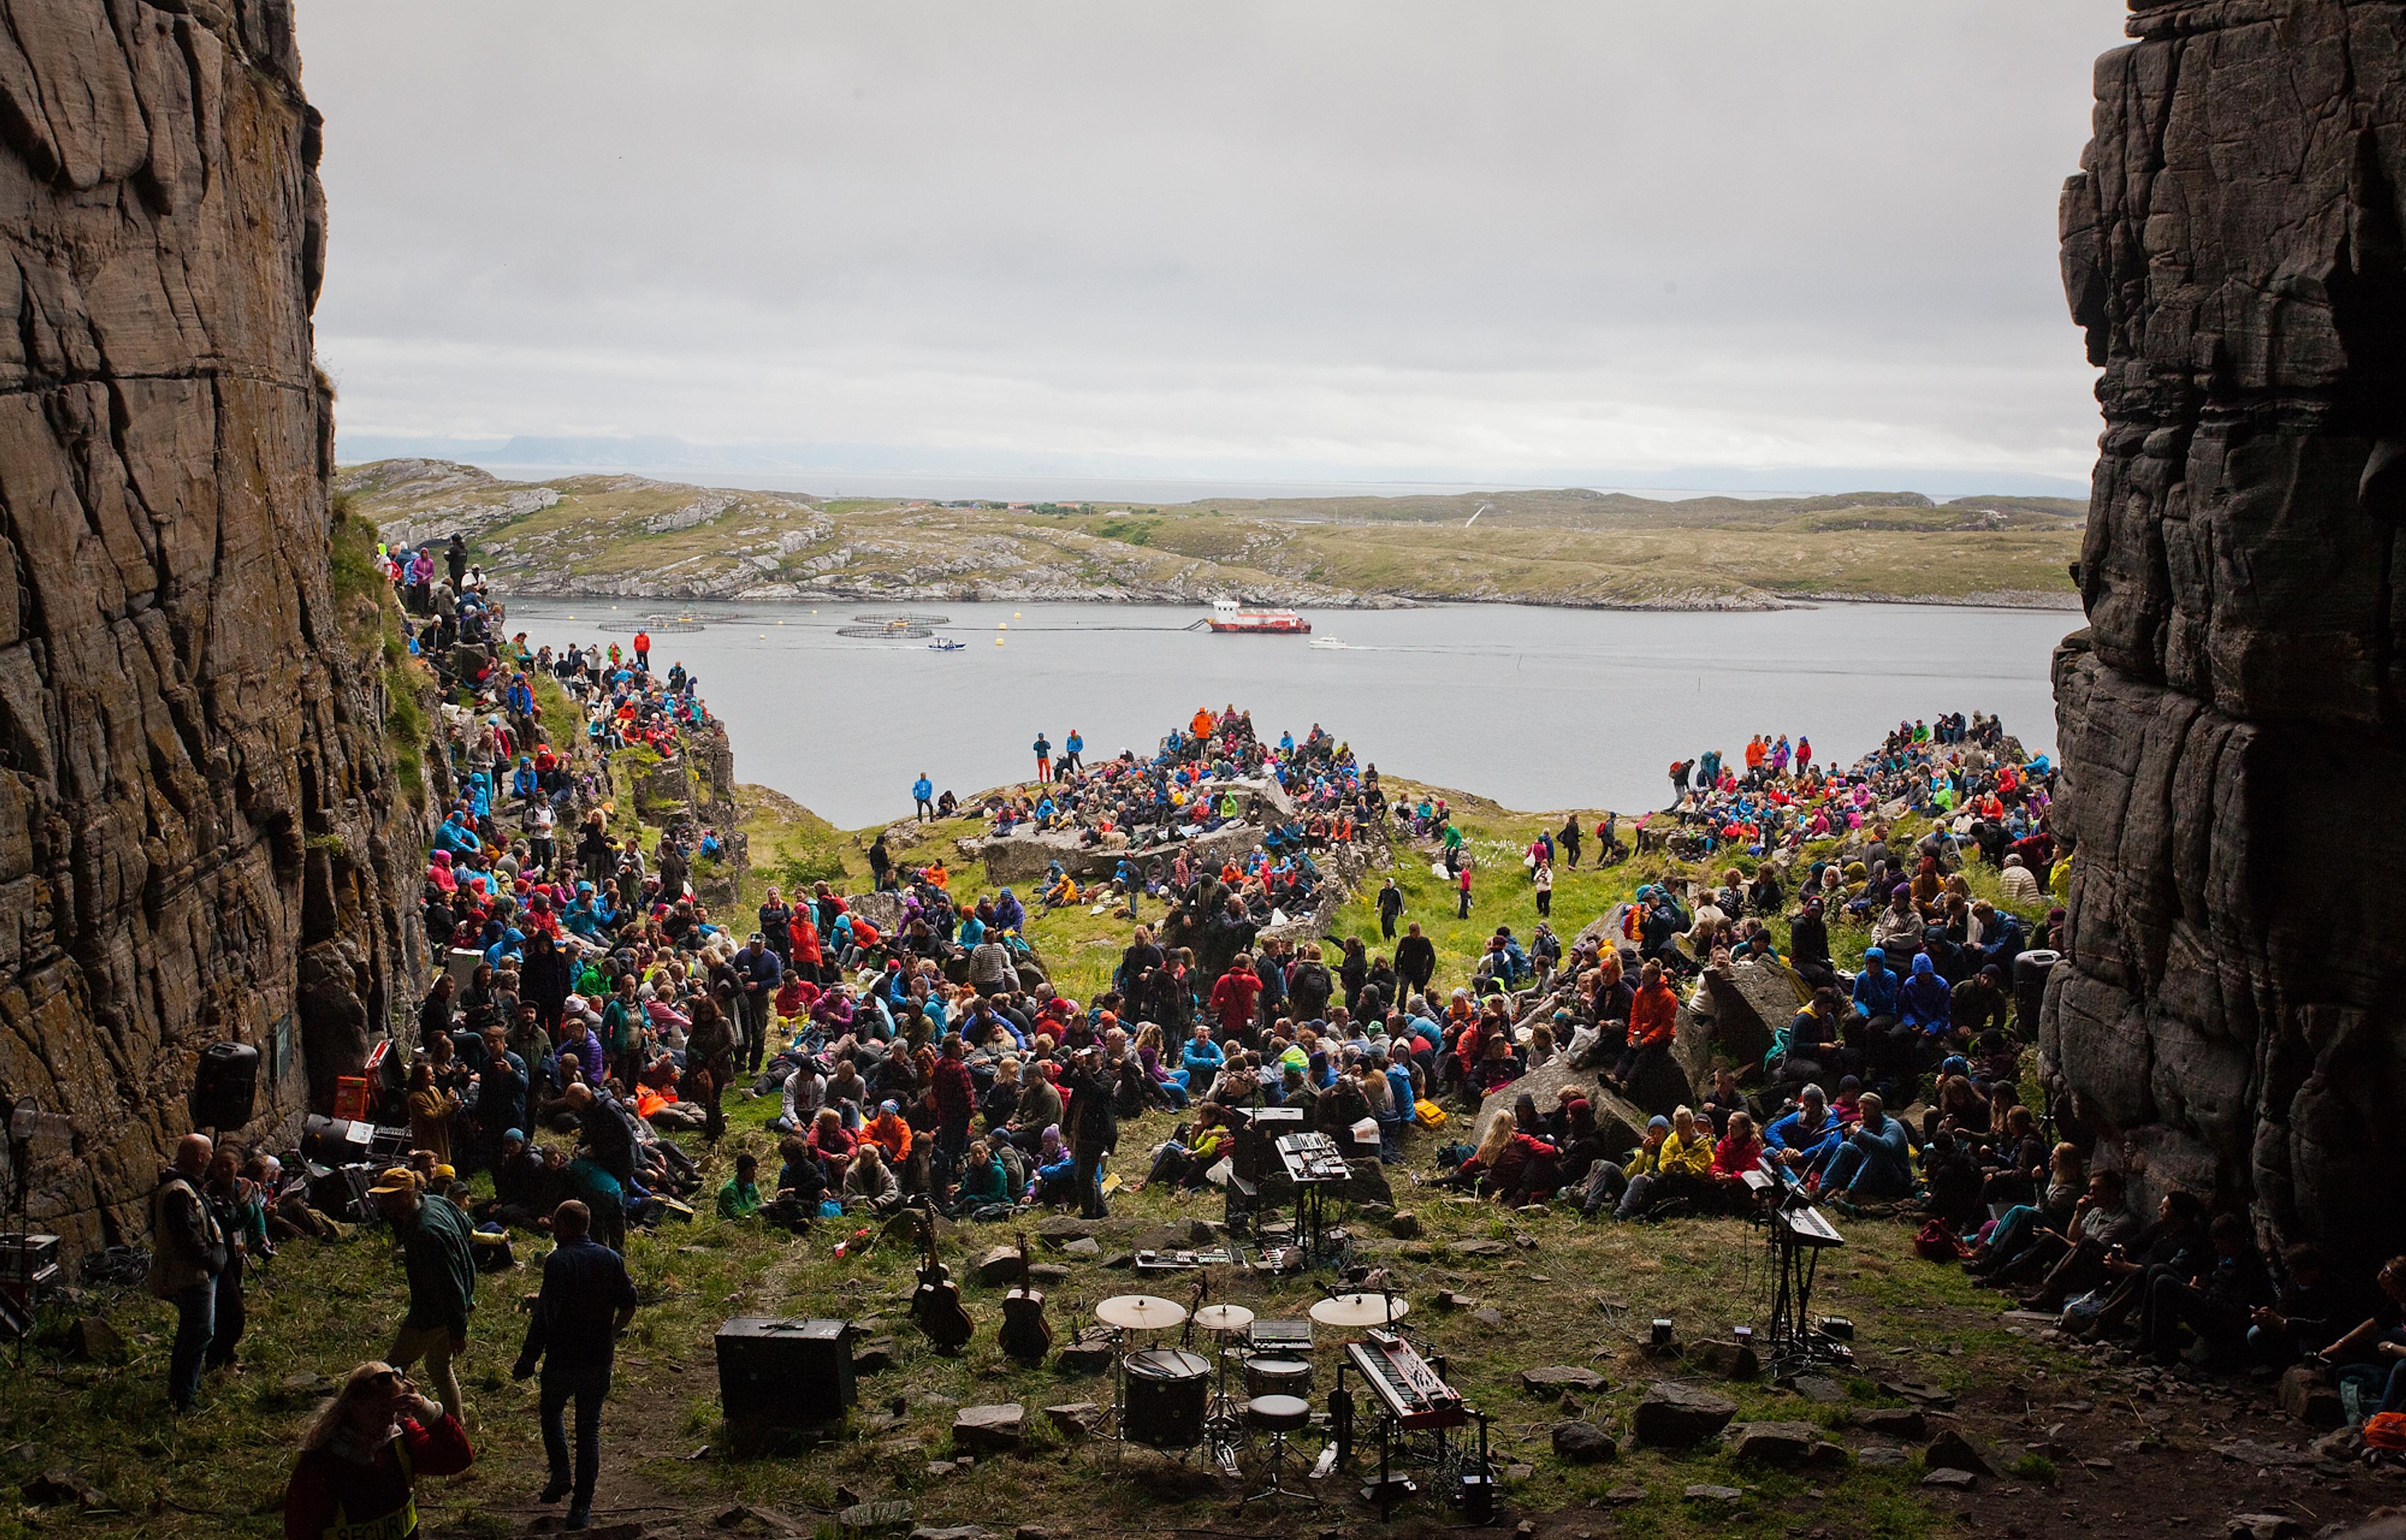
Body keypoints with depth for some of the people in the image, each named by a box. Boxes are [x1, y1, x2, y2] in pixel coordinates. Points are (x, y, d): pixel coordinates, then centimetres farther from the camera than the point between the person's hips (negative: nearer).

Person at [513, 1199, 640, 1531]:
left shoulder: (559, 1261, -16)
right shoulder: (612, 1259, 1)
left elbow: (545, 1316, -21)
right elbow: (629, 1305, 10)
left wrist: (527, 1360, -15)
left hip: (562, 1359, -4)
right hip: (600, 1360, 4)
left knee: (551, 1413, 23)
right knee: (589, 1429, 11)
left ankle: (560, 1475, 10)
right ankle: (581, 1507, 10)